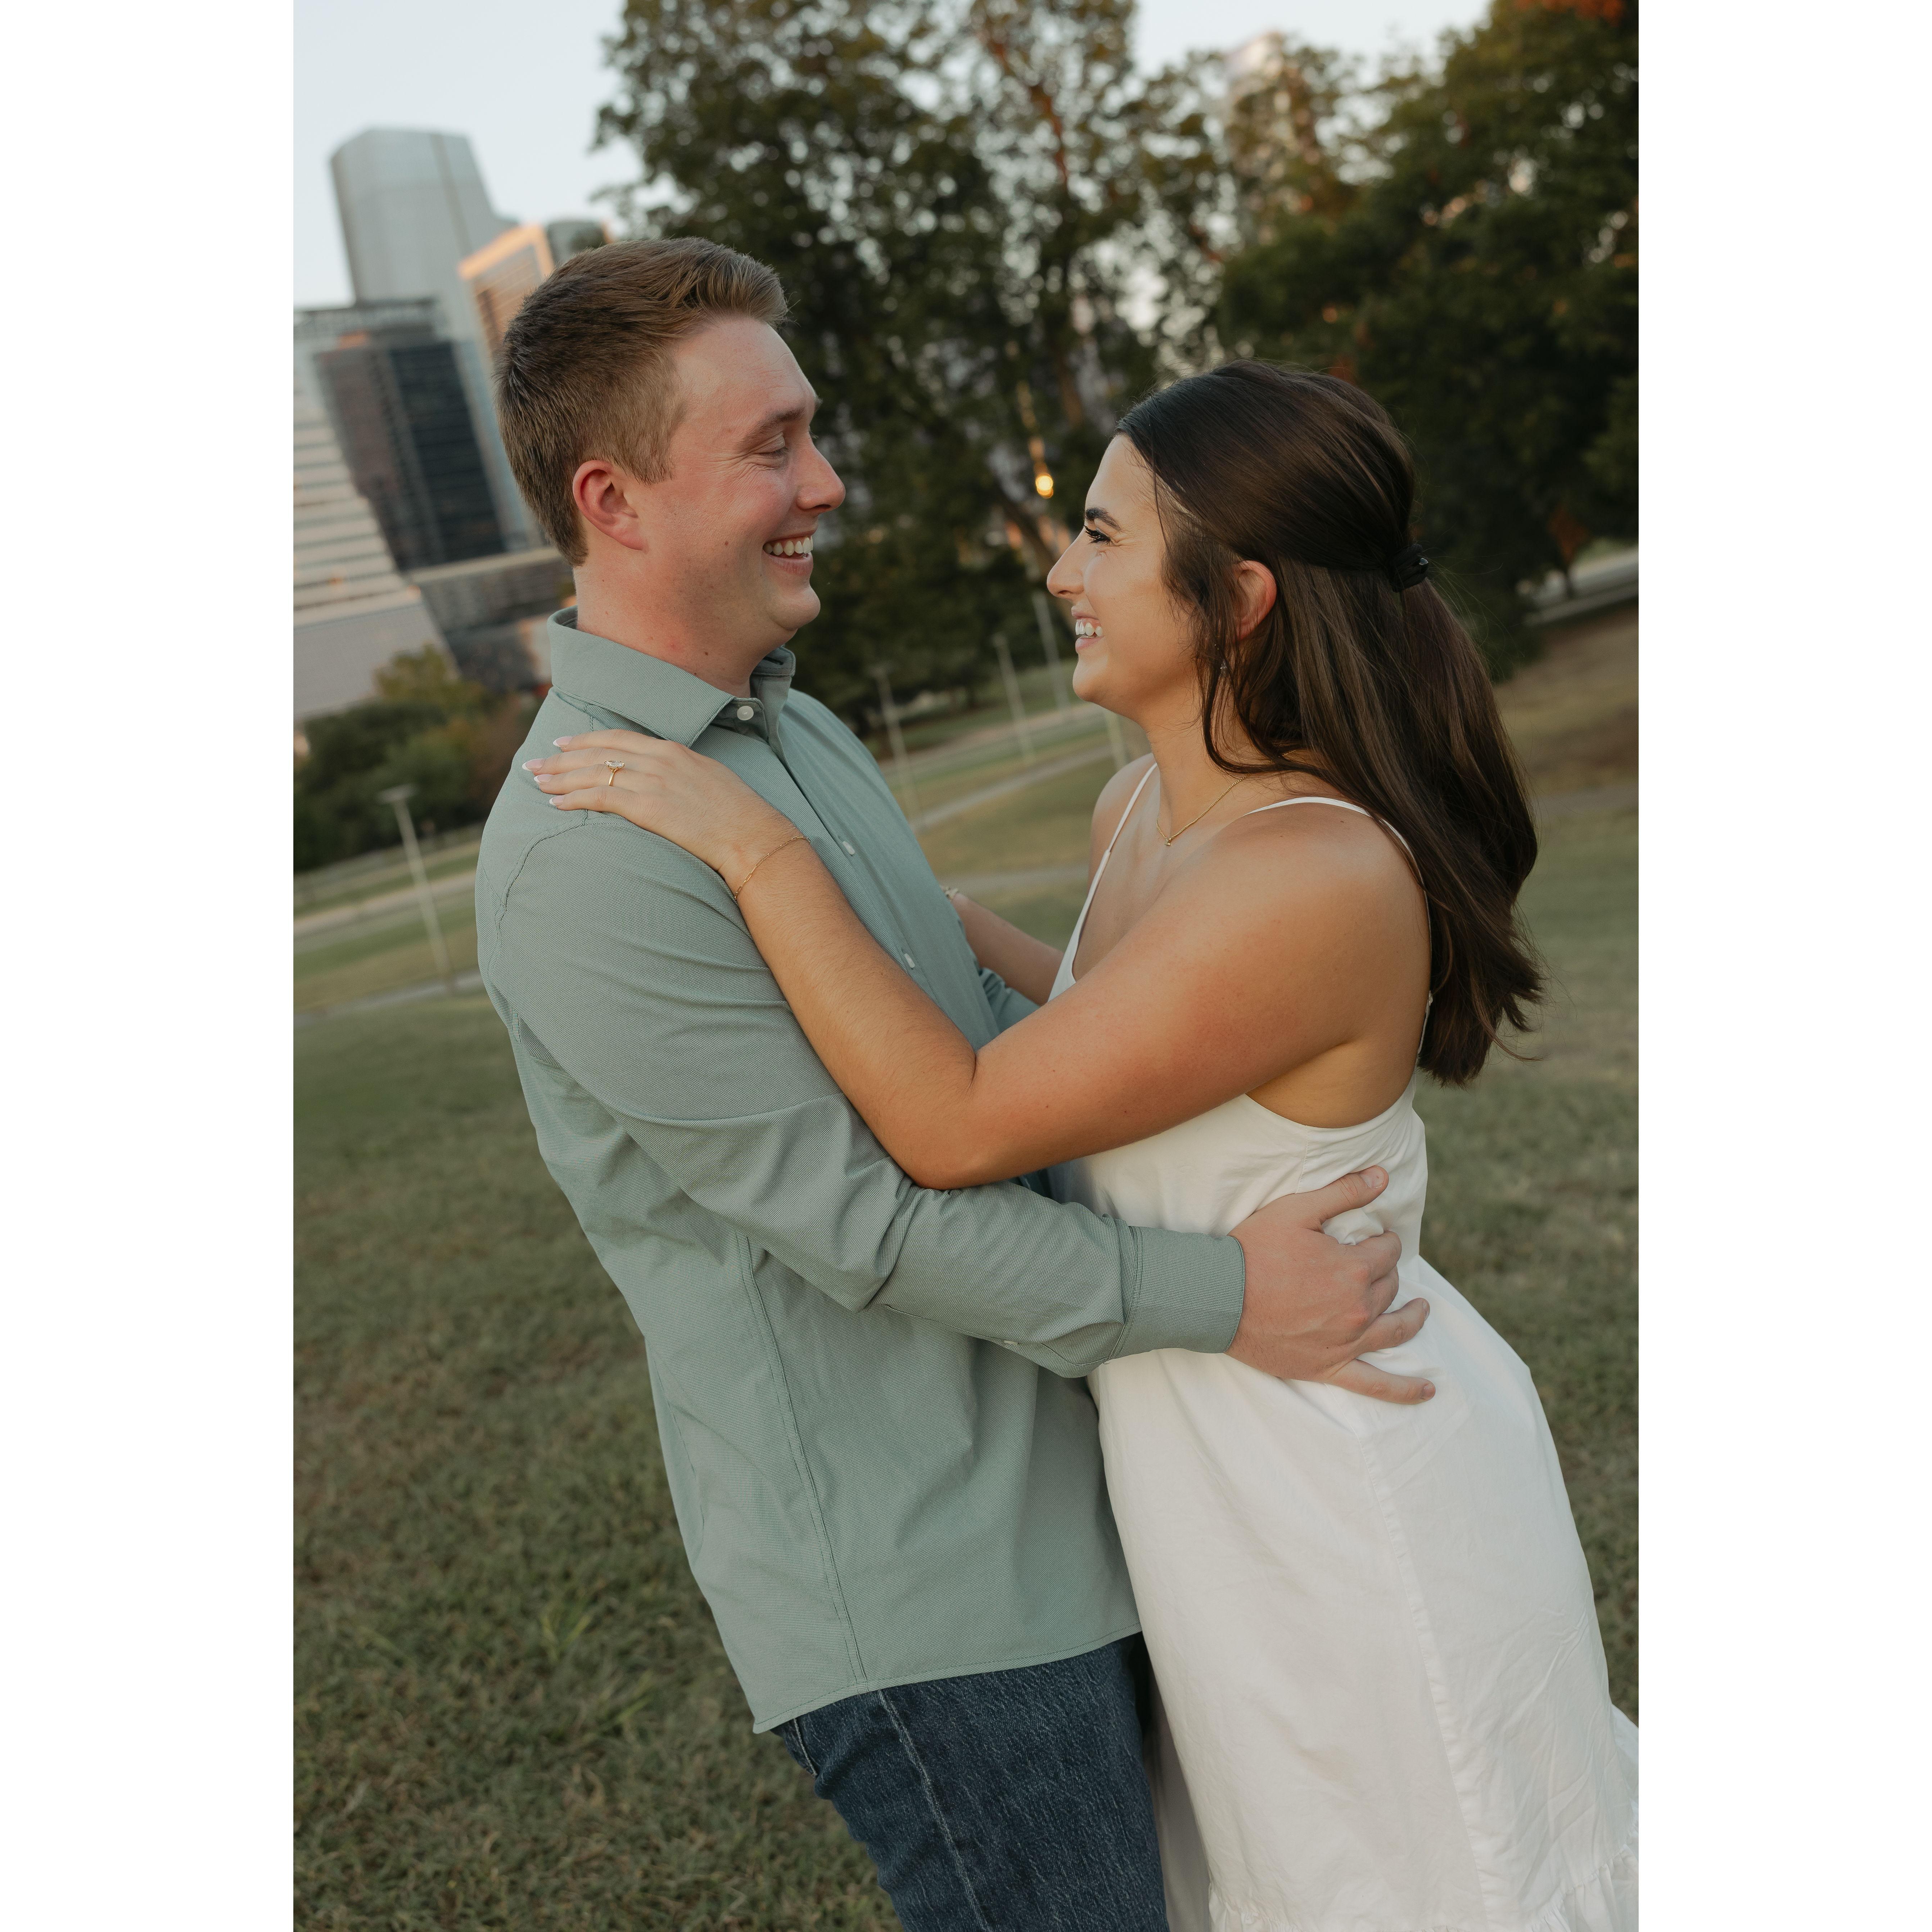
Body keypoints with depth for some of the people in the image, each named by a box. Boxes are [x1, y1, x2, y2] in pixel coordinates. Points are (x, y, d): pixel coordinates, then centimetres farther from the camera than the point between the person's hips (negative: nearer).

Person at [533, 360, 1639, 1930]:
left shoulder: (1320, 882, -31)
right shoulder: (1149, 808, -3)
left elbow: (959, 1127, -28)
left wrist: (763, 853, -25)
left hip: (1356, 1495, -8)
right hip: (1238, 1474, 8)